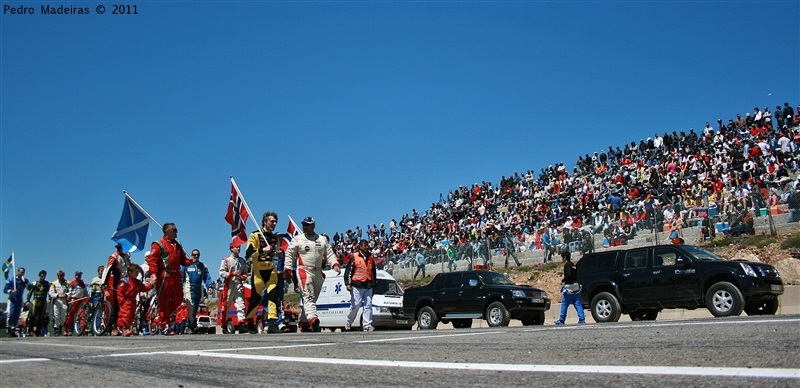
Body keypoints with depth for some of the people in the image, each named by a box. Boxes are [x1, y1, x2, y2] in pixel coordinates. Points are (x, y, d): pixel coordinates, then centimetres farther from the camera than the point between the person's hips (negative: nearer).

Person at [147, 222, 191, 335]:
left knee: (178, 299, 8)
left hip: (176, 276, 7)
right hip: (164, 276, -7)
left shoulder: (178, 245, 20)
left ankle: (164, 316, 26)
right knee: (164, 301, -2)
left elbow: (182, 259, 23)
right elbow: (152, 260, -11)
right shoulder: (158, 245, -3)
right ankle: (163, 326, 5)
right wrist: (153, 274, -23)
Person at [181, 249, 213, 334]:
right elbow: (181, 277, 3)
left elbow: (207, 277, 10)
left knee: (196, 308, 6)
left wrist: (209, 286, -4)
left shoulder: (203, 266, 15)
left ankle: (190, 325, 15)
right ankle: (193, 325, -22)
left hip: (199, 288, 4)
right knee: (191, 307, -18)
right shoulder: (186, 265, 5)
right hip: (189, 288, -4)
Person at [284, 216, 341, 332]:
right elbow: (289, 255, 5)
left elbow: (329, 254, 12)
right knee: (308, 297, -19)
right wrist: (288, 270, -3)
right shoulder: (297, 239, 5)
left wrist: (335, 264, -5)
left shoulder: (323, 240, 13)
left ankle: (303, 321, 19)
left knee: (313, 298, 8)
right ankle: (313, 319, -34)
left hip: (318, 273, 4)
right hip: (304, 271, -4)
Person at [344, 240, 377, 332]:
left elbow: (374, 272, 23)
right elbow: (348, 270, 0)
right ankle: (348, 322, 16)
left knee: (368, 305, -1)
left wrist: (374, 284, 21)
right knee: (356, 305, -4)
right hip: (357, 285, -5)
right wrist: (348, 283, -6)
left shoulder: (371, 258, 16)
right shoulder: (354, 257, 1)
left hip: (368, 286, 5)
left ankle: (367, 325, 0)